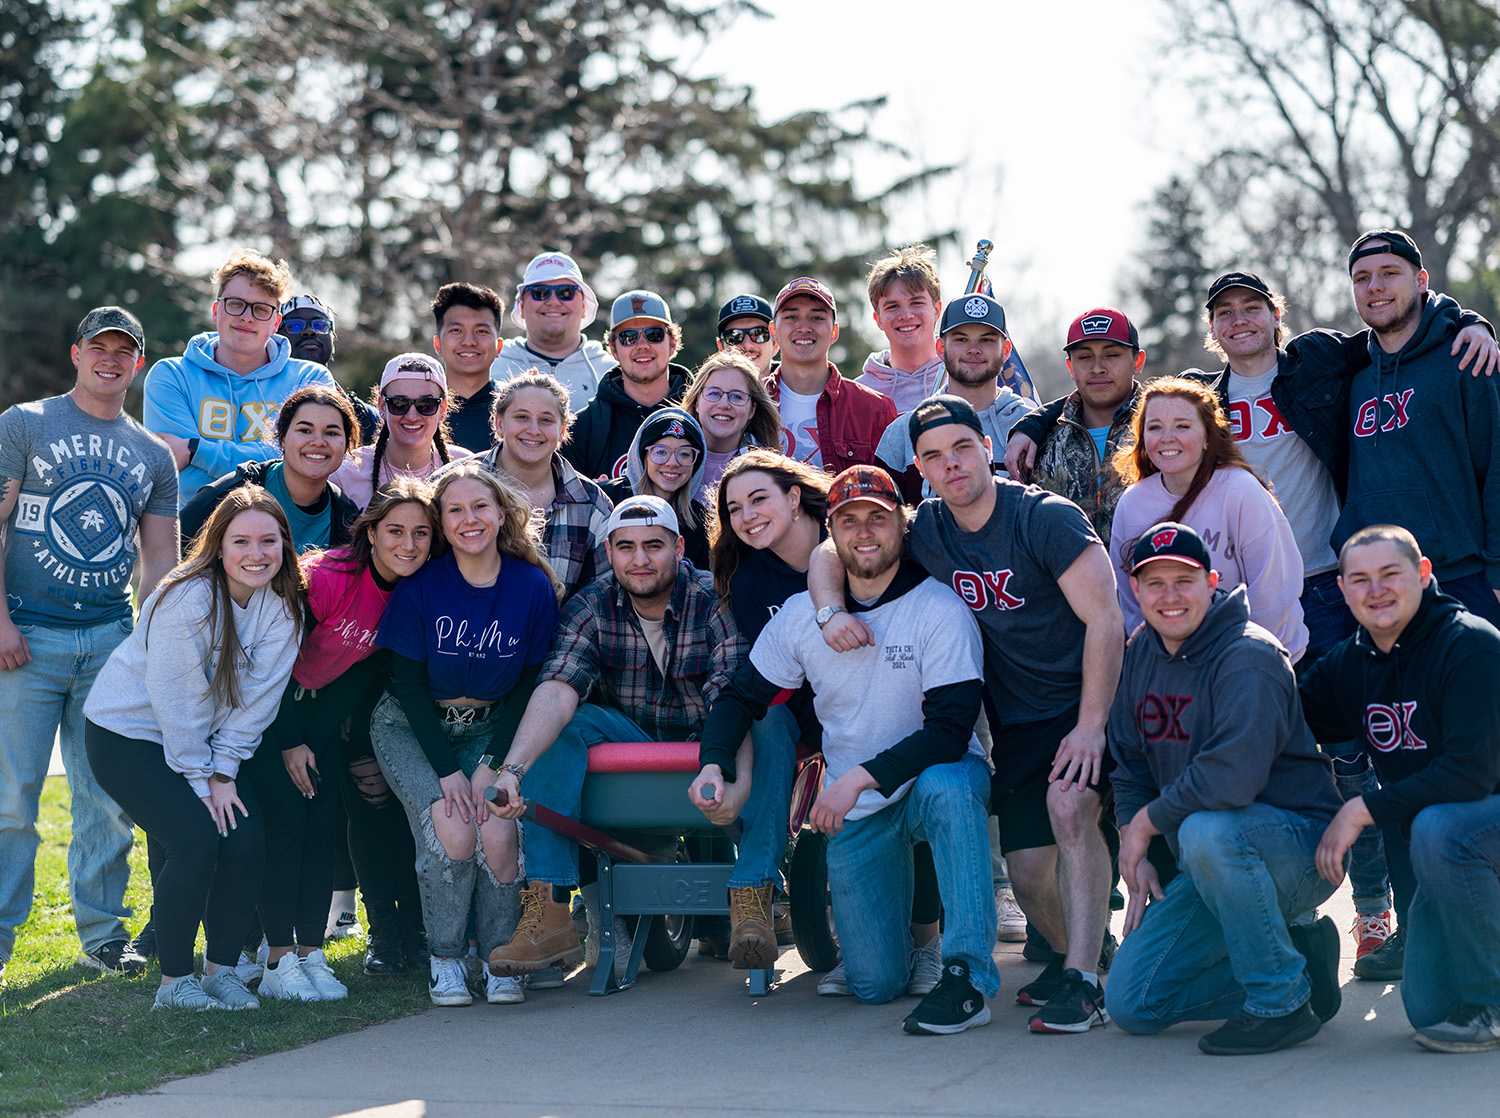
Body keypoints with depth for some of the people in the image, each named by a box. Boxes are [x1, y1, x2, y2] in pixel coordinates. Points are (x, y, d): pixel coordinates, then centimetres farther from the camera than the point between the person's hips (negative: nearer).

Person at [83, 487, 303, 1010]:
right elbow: (172, 699, -22)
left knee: (248, 838, -12)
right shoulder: (188, 599, -25)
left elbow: (256, 699, -7)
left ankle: (220, 969, 3)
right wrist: (199, 780, -18)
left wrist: (222, 772, -12)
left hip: (204, 739, 6)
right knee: (196, 839, -21)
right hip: (127, 732, -6)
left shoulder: (282, 605, -8)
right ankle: (175, 981, -9)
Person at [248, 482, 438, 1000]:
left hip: (323, 706, 5)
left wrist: (365, 754, 1)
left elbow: (380, 673, 3)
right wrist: (289, 743, -17)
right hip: (264, 701, -5)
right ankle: (278, 960, -14)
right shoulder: (326, 577, -28)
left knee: (325, 820, -3)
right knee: (285, 814, -15)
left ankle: (311, 953, 0)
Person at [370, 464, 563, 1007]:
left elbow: (529, 683, -2)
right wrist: (447, 769, -17)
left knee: (497, 833, -23)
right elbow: (408, 682, -9)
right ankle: (445, 959, -5)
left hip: (491, 730, 2)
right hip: (412, 727, -1)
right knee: (452, 831, -25)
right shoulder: (420, 586, -12)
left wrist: (491, 764, -13)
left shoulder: (533, 587, -7)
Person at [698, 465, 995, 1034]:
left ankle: (968, 976, -37)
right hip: (855, 814, 4)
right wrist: (714, 765, -11)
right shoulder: (800, 615, 0)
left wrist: (859, 778, -30)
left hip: (935, 777, -4)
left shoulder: (939, 610, -14)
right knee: (874, 984, -2)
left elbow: (950, 730, -22)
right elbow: (741, 697, 10)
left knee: (945, 787, -42)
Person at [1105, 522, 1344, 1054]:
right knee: (1131, 1005, -2)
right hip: (1215, 869, 8)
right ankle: (1300, 954, 11)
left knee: (1207, 831, -40)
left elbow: (1233, 777, -31)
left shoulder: (1249, 656, -18)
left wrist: (1147, 822, -17)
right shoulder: (1139, 659, 7)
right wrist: (1137, 861, 1)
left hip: (1300, 843, -8)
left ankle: (1283, 1002, -23)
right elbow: (1130, 771, 15)